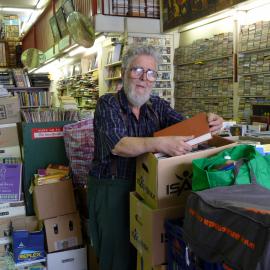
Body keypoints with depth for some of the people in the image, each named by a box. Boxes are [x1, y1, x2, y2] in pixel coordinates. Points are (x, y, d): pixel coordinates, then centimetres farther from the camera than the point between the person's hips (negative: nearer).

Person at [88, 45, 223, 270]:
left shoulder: (157, 105, 5)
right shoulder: (108, 105, -10)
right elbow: (118, 145, -25)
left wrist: (207, 123, -25)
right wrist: (160, 144, -39)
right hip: (112, 189, -4)